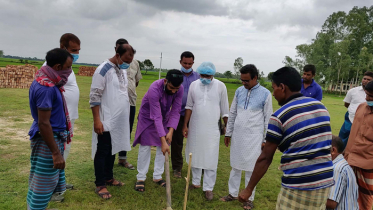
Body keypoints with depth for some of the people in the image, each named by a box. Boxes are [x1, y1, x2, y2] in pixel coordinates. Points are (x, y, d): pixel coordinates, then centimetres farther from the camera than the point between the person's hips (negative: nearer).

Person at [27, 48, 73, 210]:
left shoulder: (50, 83, 7)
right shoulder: (46, 88, -23)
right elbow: (43, 123, -24)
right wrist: (55, 153, -22)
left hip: (55, 137, 10)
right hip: (47, 140, -10)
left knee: (50, 181, 20)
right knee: (43, 184, 3)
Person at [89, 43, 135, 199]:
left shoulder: (123, 70, 9)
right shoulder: (103, 70, -15)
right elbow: (94, 97, -17)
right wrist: (97, 120, -20)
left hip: (120, 120, 8)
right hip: (106, 121, -7)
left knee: (113, 150, 17)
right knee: (102, 152, 3)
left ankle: (109, 177, 32)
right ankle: (100, 184, 15)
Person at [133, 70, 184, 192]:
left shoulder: (179, 89, -24)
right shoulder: (154, 89, -38)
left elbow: (175, 112, -19)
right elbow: (156, 116, -39)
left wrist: (171, 131, -31)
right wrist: (163, 140, -41)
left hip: (164, 117, 4)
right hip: (148, 117, -4)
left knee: (162, 148, 3)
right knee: (145, 146, -3)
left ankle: (157, 176, 16)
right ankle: (141, 178, 10)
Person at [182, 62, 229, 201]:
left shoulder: (220, 86, -5)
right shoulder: (194, 85, 1)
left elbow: (225, 110, 0)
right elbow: (189, 106, 5)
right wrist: (185, 125, 3)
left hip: (212, 129, -2)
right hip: (195, 127, 3)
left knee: (210, 159, 0)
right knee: (195, 155, 13)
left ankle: (208, 188, 12)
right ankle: (196, 182, 29)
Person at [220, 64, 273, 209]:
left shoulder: (265, 94, -7)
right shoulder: (239, 91, 4)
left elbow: (268, 119, -4)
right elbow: (232, 113, 9)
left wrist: (266, 140, -3)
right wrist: (228, 133, 10)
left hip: (254, 138, -4)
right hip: (237, 136, 4)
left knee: (250, 169, 6)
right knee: (235, 166, 14)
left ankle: (249, 198, 22)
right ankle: (233, 193, 28)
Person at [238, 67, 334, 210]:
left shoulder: (279, 116, -11)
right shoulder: (321, 106, 7)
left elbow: (265, 158, -10)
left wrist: (249, 189, 0)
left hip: (299, 186, -7)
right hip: (325, 182, 7)